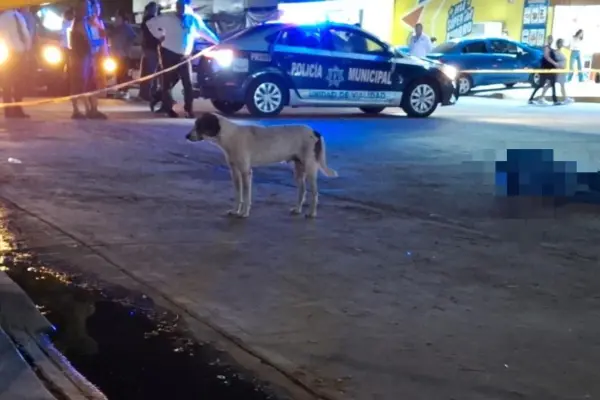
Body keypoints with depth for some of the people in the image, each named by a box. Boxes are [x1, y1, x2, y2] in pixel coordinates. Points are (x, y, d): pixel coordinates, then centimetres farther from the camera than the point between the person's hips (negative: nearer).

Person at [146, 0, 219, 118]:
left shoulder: (193, 19, 4)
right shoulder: (167, 17, -5)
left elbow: (205, 31, 12)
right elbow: (150, 23, 2)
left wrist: (218, 42, 10)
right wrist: (159, 36, -3)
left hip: (184, 56, 3)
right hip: (169, 53, -3)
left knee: (188, 83, -2)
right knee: (168, 82, 1)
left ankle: (188, 109, 5)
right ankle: (168, 108, 8)